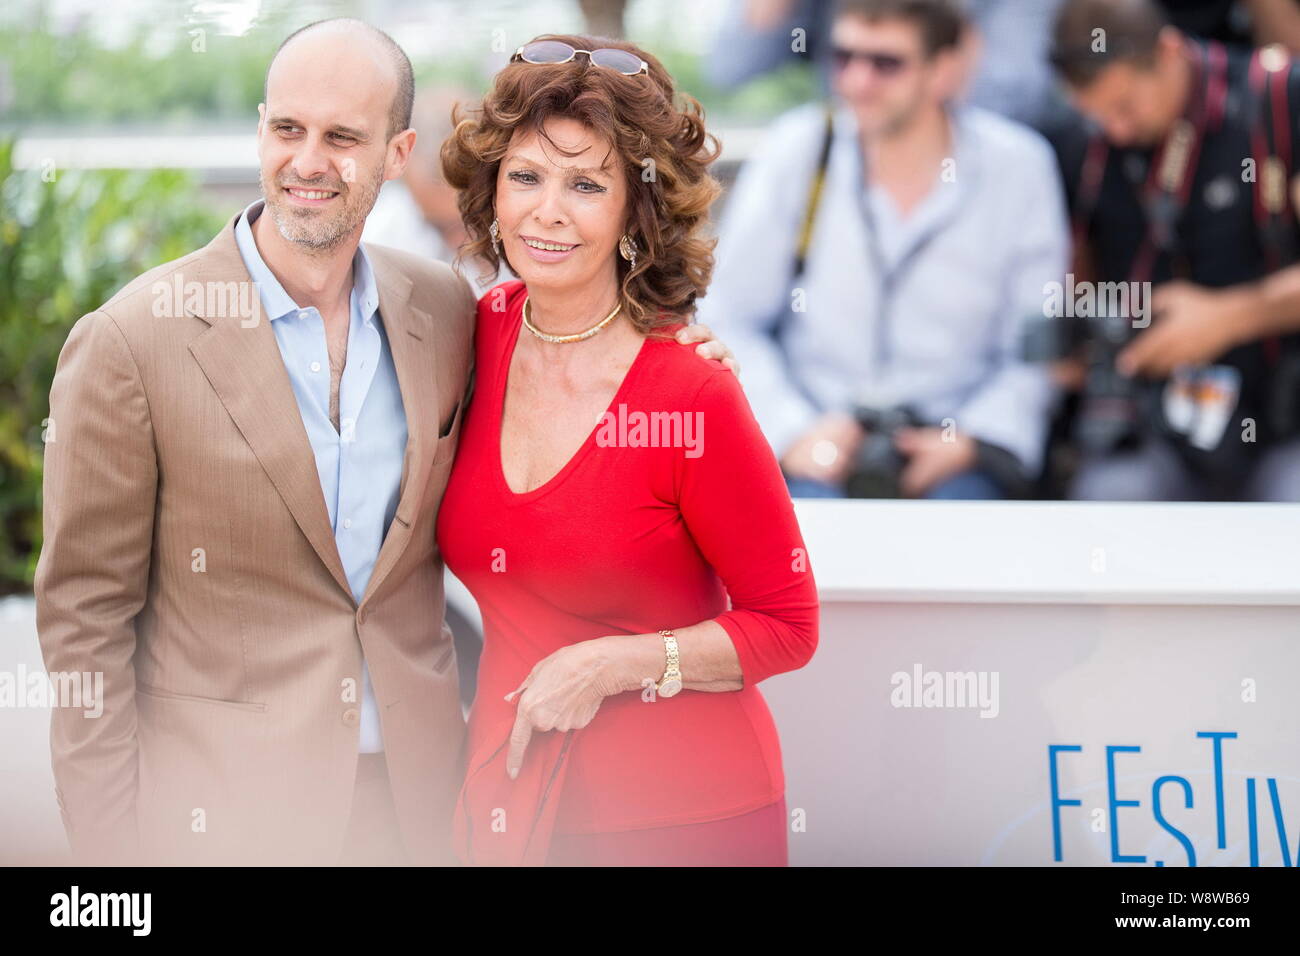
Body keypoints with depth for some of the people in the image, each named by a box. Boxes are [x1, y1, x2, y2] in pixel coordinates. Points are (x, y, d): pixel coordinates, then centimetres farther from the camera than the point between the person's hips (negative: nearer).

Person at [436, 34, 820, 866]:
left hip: (678, 819, -5)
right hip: (504, 805, 5)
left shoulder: (693, 396, -17)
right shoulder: (483, 334, -2)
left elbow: (786, 627, -9)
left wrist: (609, 666, -18)